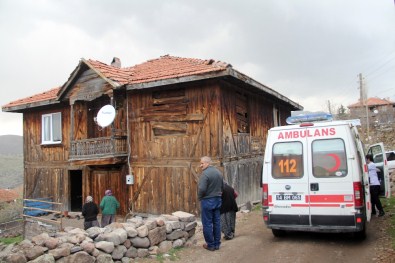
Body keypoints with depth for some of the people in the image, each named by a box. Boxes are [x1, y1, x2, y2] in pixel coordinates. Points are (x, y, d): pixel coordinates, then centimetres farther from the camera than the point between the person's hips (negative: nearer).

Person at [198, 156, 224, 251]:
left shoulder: (205, 173, -19)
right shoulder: (218, 172, 8)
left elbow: (202, 189, -24)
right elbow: (222, 186, 14)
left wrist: (199, 197, -7)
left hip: (207, 201, -8)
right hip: (218, 200, 8)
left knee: (207, 224, 3)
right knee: (217, 222, 13)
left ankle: (210, 245, 10)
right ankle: (217, 244, 20)